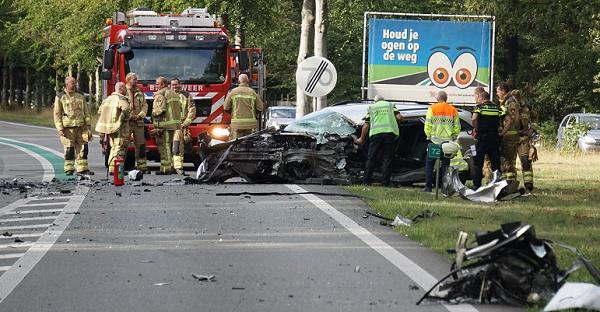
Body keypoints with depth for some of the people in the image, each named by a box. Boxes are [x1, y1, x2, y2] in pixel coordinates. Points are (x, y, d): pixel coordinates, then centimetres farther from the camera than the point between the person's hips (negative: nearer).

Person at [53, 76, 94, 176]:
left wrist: (88, 125, 8)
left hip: (81, 127, 4)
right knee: (69, 149, -3)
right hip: (68, 127, -4)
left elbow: (86, 111, 16)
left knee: (82, 148, 2)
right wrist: (60, 129, -8)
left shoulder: (80, 96, 14)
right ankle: (69, 169, 4)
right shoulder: (60, 97, 2)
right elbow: (57, 114, -1)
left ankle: (82, 168, 6)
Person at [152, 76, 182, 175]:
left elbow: (160, 110, -20)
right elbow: (179, 108, 19)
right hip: (174, 124, 9)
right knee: (169, 145, 17)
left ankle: (165, 168, -7)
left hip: (164, 124, -9)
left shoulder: (160, 95, -11)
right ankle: (170, 167, 20)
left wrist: (153, 113, -3)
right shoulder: (174, 94, 17)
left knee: (164, 146, -6)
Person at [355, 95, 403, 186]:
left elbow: (366, 125, 11)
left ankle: (366, 181, 6)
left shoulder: (371, 108, 18)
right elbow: (399, 117, 3)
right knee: (387, 158, 2)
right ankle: (386, 182, -2)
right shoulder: (391, 105, 18)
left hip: (375, 133, 0)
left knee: (371, 158, 6)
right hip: (390, 132, 0)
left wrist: (362, 139, 17)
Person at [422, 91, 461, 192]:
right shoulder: (453, 110, 2)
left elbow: (427, 125, -6)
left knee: (429, 164, 7)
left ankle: (428, 186, 3)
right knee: (445, 165, 7)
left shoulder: (432, 109, -4)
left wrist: (429, 136, 8)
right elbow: (457, 127, 3)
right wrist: (453, 137, 15)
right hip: (448, 141, 2)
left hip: (434, 140, -2)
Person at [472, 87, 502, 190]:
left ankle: (477, 185, 1)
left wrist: (475, 129, -8)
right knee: (495, 163, 11)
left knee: (478, 163, 3)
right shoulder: (496, 107, 10)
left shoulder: (480, 106, -6)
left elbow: (474, 118, -22)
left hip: (482, 137, -5)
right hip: (495, 137, 5)